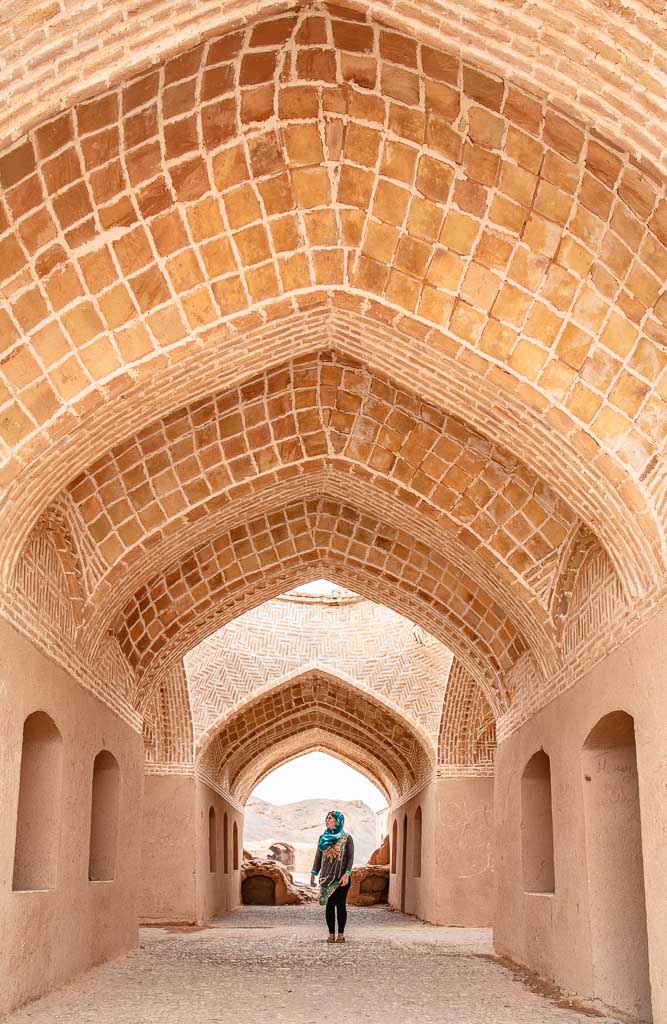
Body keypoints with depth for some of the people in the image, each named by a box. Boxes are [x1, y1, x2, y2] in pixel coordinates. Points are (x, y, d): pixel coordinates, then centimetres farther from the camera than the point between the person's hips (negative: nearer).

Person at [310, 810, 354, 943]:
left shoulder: (347, 838, 0)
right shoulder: (323, 838, 11)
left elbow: (350, 857, -5)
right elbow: (318, 857, 12)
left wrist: (347, 873, -16)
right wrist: (313, 874, 5)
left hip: (341, 877, -3)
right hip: (327, 877, 3)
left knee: (341, 904, -3)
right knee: (329, 905, 2)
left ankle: (341, 934, 3)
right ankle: (331, 934, 7)